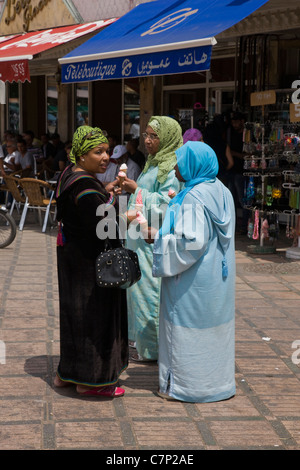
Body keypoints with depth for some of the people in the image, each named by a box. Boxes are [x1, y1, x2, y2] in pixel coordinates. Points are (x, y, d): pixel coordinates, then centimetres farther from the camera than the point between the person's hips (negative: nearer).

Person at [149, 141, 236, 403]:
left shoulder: (194, 197, -21)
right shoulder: (222, 192, 7)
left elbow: (191, 241, -26)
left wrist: (159, 238, -14)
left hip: (193, 282, -9)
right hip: (218, 277, 9)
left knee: (188, 328, 2)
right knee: (213, 324, 16)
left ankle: (186, 385, 9)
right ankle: (217, 380, 25)